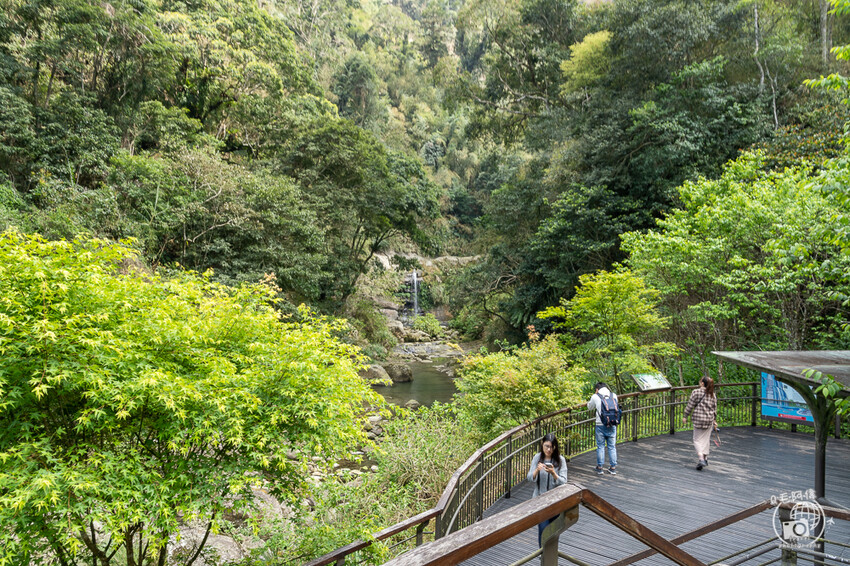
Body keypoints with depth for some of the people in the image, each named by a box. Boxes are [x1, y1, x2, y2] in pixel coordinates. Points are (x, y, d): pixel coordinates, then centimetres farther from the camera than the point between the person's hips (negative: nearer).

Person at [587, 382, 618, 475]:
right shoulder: (614, 395, 3)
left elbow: (590, 407, 12)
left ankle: (600, 467, 13)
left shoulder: (595, 397, -4)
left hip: (600, 425, -2)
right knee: (612, 446, 11)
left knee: (600, 446, 8)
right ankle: (613, 468, 15)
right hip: (612, 425, 2)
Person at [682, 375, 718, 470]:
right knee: (706, 439, 15)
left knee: (697, 440, 3)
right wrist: (714, 420, 22)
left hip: (698, 419, -4)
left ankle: (701, 458, -14)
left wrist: (685, 416, 0)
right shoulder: (713, 394, 6)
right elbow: (715, 408, 12)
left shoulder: (696, 392, -9)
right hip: (709, 419, 4)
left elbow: (690, 405, -8)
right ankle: (705, 458, 21)